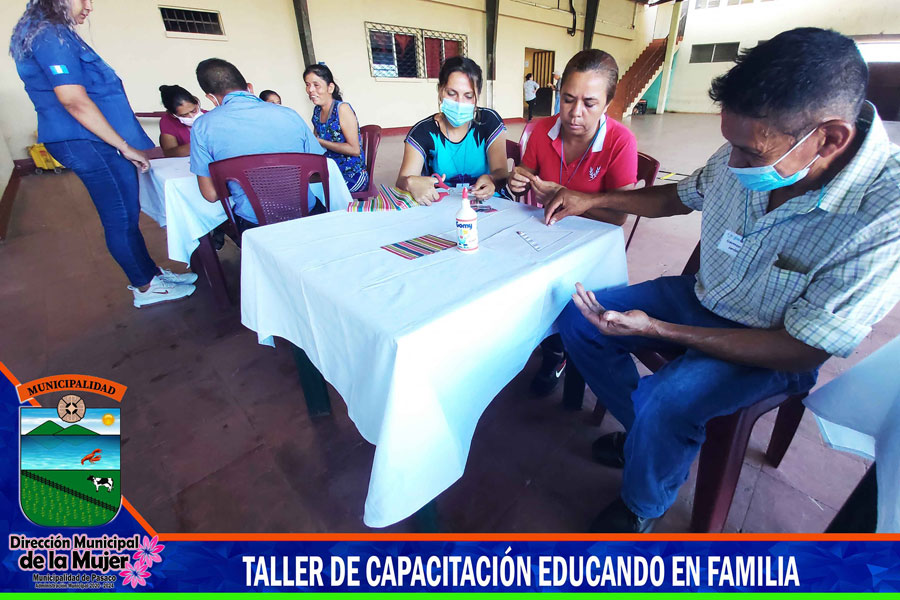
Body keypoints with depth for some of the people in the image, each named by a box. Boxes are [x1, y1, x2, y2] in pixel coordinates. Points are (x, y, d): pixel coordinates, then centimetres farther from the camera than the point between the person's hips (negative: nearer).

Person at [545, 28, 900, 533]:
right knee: (578, 321, -4)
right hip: (702, 299, 6)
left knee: (668, 401, -32)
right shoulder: (753, 151, -12)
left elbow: (801, 351, -25)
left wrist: (654, 328, -31)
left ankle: (642, 508, 4)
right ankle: (648, 431, 13)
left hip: (771, 347, -5)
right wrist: (593, 199, -1)